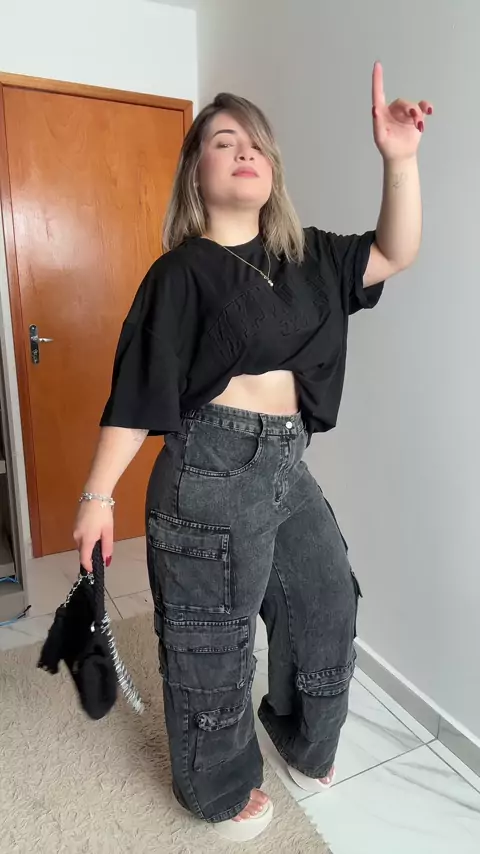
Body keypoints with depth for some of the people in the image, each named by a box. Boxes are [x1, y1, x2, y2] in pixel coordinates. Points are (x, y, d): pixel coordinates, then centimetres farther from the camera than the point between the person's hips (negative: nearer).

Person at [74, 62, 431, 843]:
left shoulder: (304, 256, 11)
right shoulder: (182, 273, -6)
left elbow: (396, 253, 10)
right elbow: (138, 392, -9)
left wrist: (399, 160, -4)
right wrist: (98, 494, -9)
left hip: (287, 467, 7)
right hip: (212, 471, -6)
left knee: (328, 607, 21)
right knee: (213, 644, 9)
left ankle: (306, 743, 51)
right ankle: (220, 792, 39)